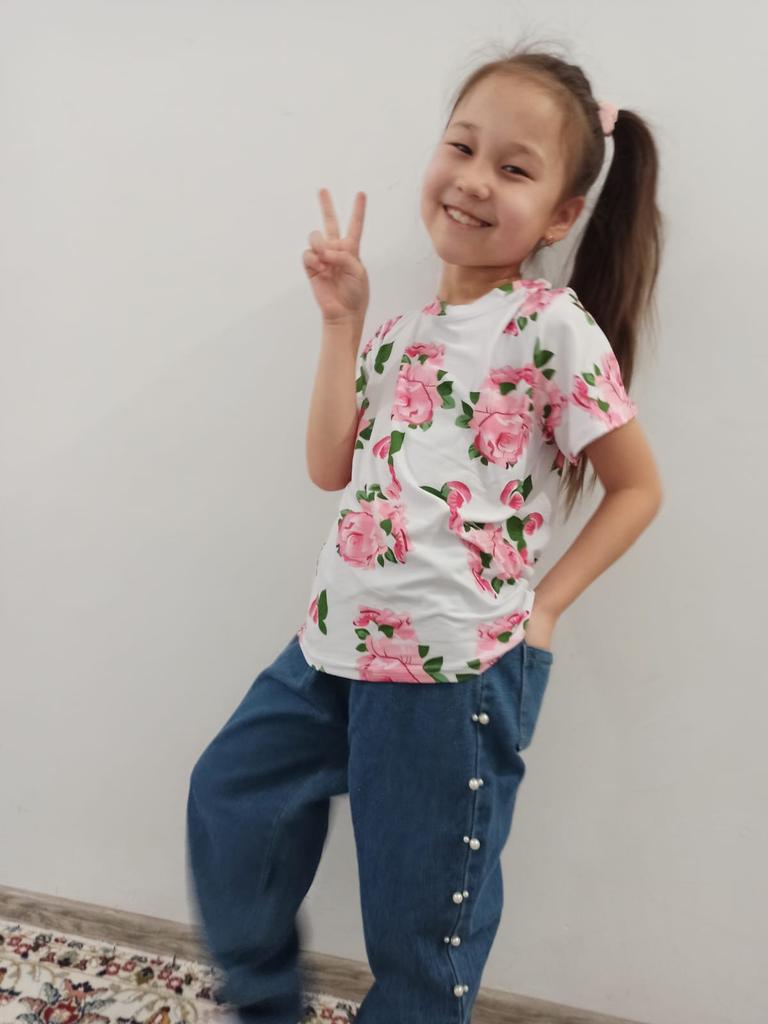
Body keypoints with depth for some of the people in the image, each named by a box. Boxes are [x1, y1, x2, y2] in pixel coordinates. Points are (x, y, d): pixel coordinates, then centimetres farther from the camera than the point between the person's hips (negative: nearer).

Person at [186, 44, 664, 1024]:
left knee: (422, 913, 10)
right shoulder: (406, 330, 9)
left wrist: (540, 605, -9)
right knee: (230, 795, 18)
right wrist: (341, 322, -1)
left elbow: (636, 486, -5)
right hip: (338, 635, 7)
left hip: (455, 662, -7)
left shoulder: (554, 327, -10)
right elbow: (331, 467, 2)